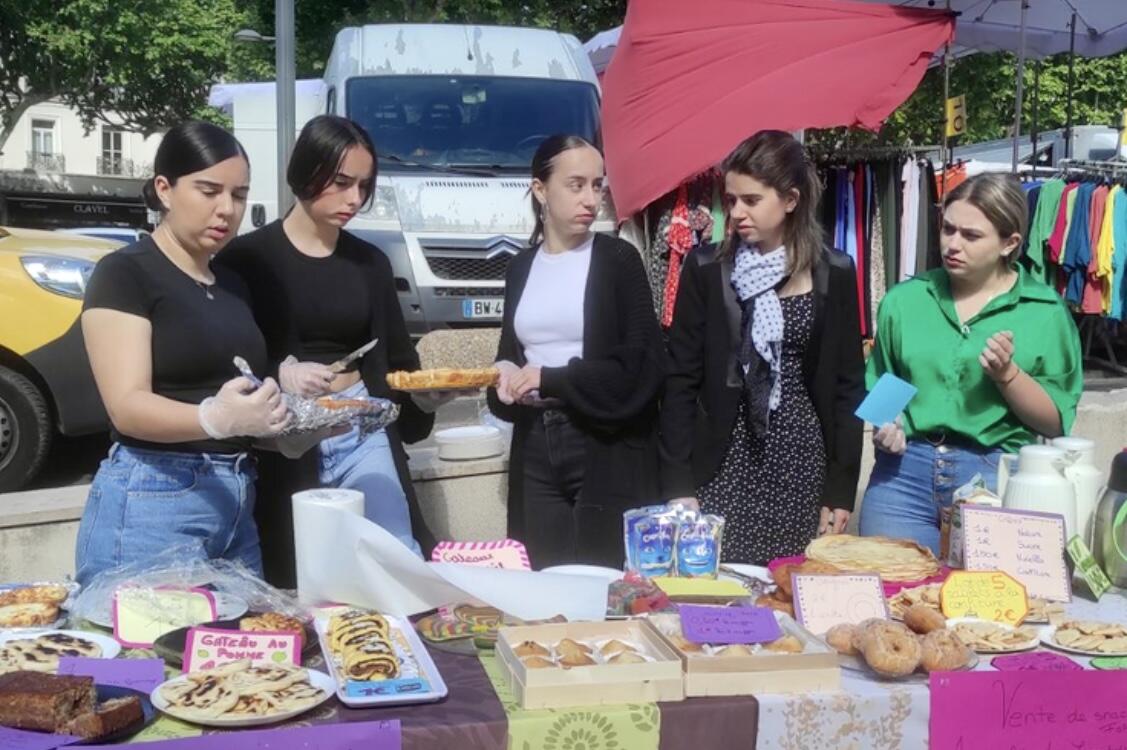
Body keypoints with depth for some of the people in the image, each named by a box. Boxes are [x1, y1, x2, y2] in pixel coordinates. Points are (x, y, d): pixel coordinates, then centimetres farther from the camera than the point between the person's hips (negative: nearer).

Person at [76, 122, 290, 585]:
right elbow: (128, 407, -18)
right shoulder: (124, 273, -7)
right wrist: (215, 418, -35)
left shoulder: (233, 285, 14)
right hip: (150, 504, -7)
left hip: (236, 503, 7)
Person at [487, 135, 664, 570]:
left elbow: (642, 364, -8)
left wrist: (551, 379, -13)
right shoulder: (521, 267, 12)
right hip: (535, 447, 4)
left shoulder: (618, 260, -2)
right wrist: (507, 376, -1)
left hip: (606, 449, -4)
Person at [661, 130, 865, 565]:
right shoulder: (705, 270, 0)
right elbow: (681, 381, 0)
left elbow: (848, 386, 5)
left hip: (803, 463, 1)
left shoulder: (834, 275, 3)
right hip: (723, 464, -1)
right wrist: (678, 483, -6)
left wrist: (841, 490, 1)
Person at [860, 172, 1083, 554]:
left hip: (996, 477, -2)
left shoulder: (1044, 311, 0)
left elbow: (1057, 423, -1)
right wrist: (883, 425, -5)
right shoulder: (904, 299, 7)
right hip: (904, 472, 2)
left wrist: (1008, 375, -15)